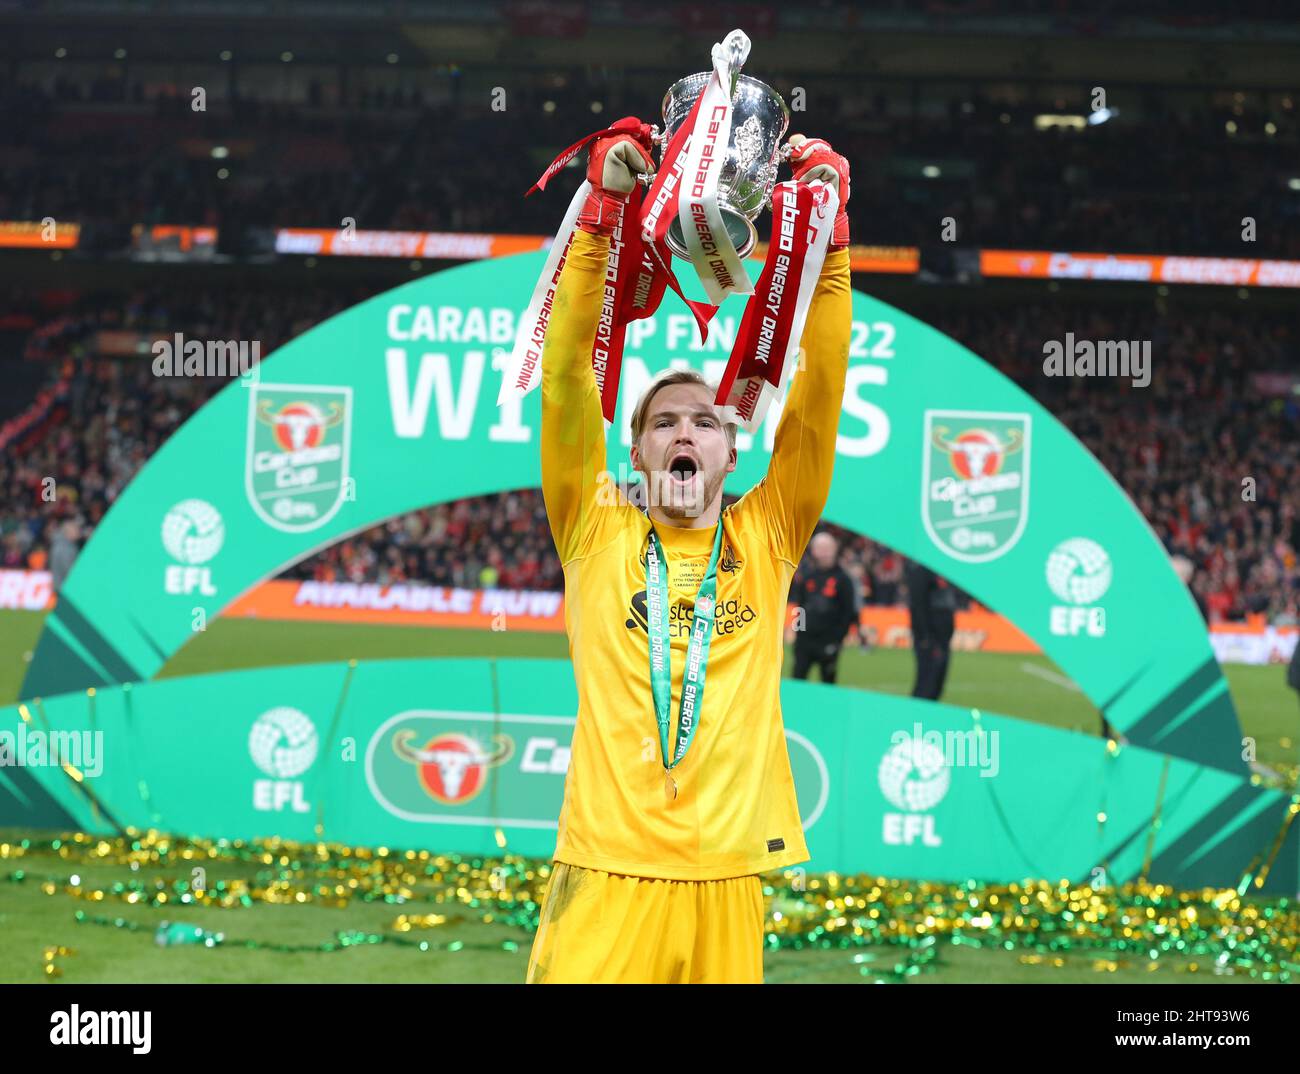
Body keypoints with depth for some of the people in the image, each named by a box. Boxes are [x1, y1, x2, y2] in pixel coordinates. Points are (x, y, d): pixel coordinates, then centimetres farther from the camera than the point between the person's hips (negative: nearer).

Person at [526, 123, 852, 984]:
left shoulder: (766, 539, 12)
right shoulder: (596, 532, 10)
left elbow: (820, 393, 6)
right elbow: (568, 377, 3)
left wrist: (827, 234, 0)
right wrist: (601, 212, -4)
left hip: (727, 881, 2)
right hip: (605, 876, -1)